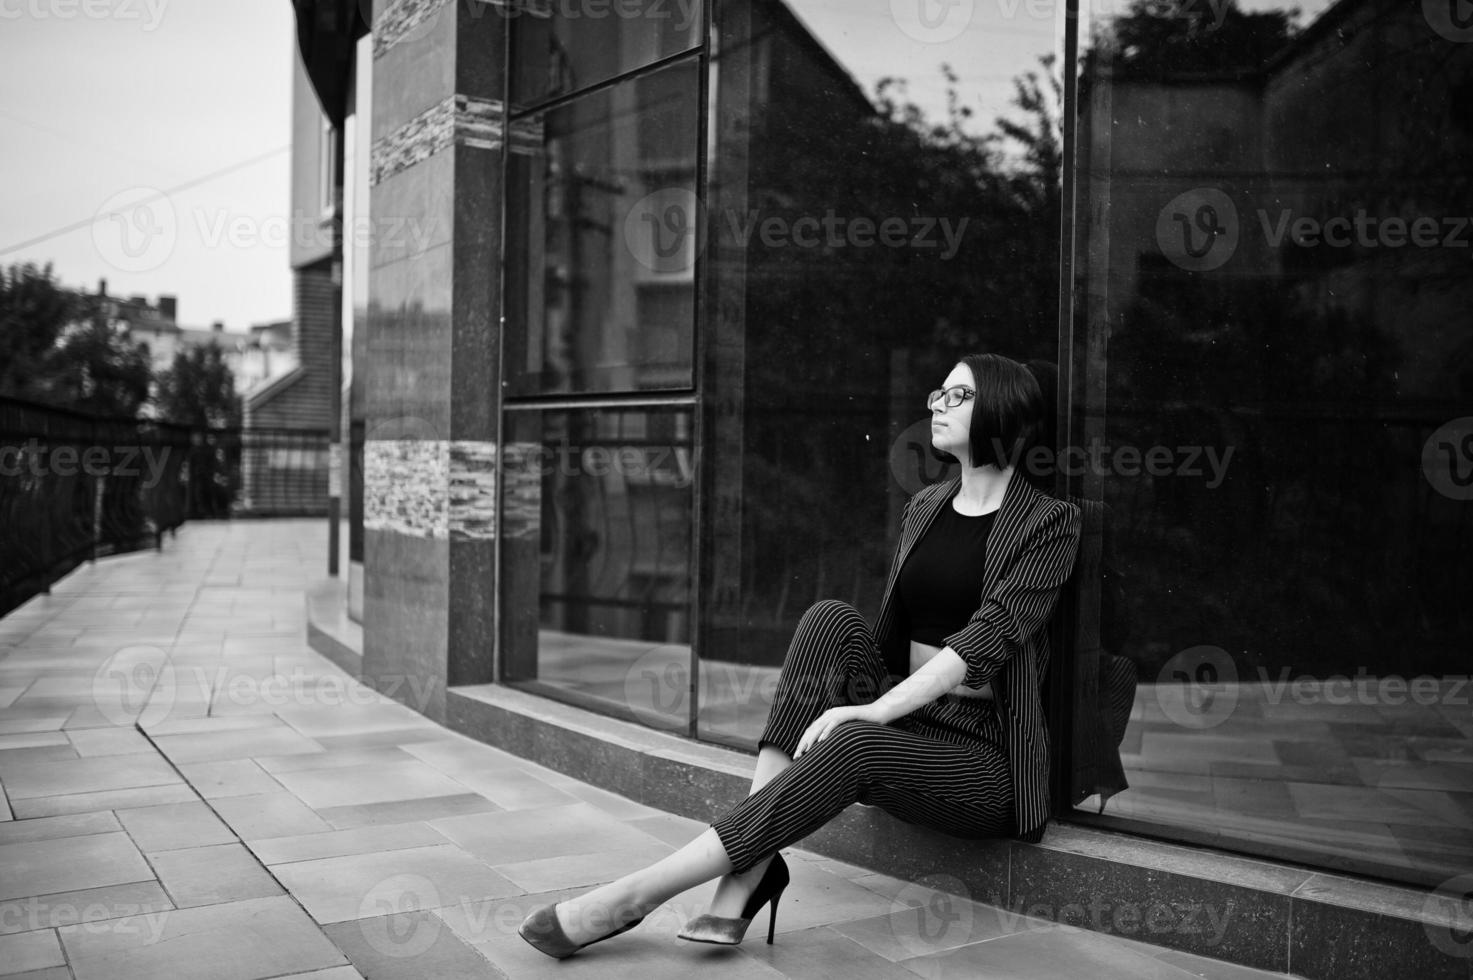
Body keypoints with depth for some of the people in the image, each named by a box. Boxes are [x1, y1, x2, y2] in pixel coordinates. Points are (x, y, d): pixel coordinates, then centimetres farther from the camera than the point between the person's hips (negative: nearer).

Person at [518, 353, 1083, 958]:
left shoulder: (1048, 523, -4)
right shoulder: (924, 507, 15)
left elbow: (987, 637, -17)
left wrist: (873, 711, -26)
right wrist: (860, 694, -3)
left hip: (984, 753, -5)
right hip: (905, 720, 5)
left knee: (854, 744, -35)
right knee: (832, 618, -22)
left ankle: (636, 894, -29)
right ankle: (750, 872, -29)